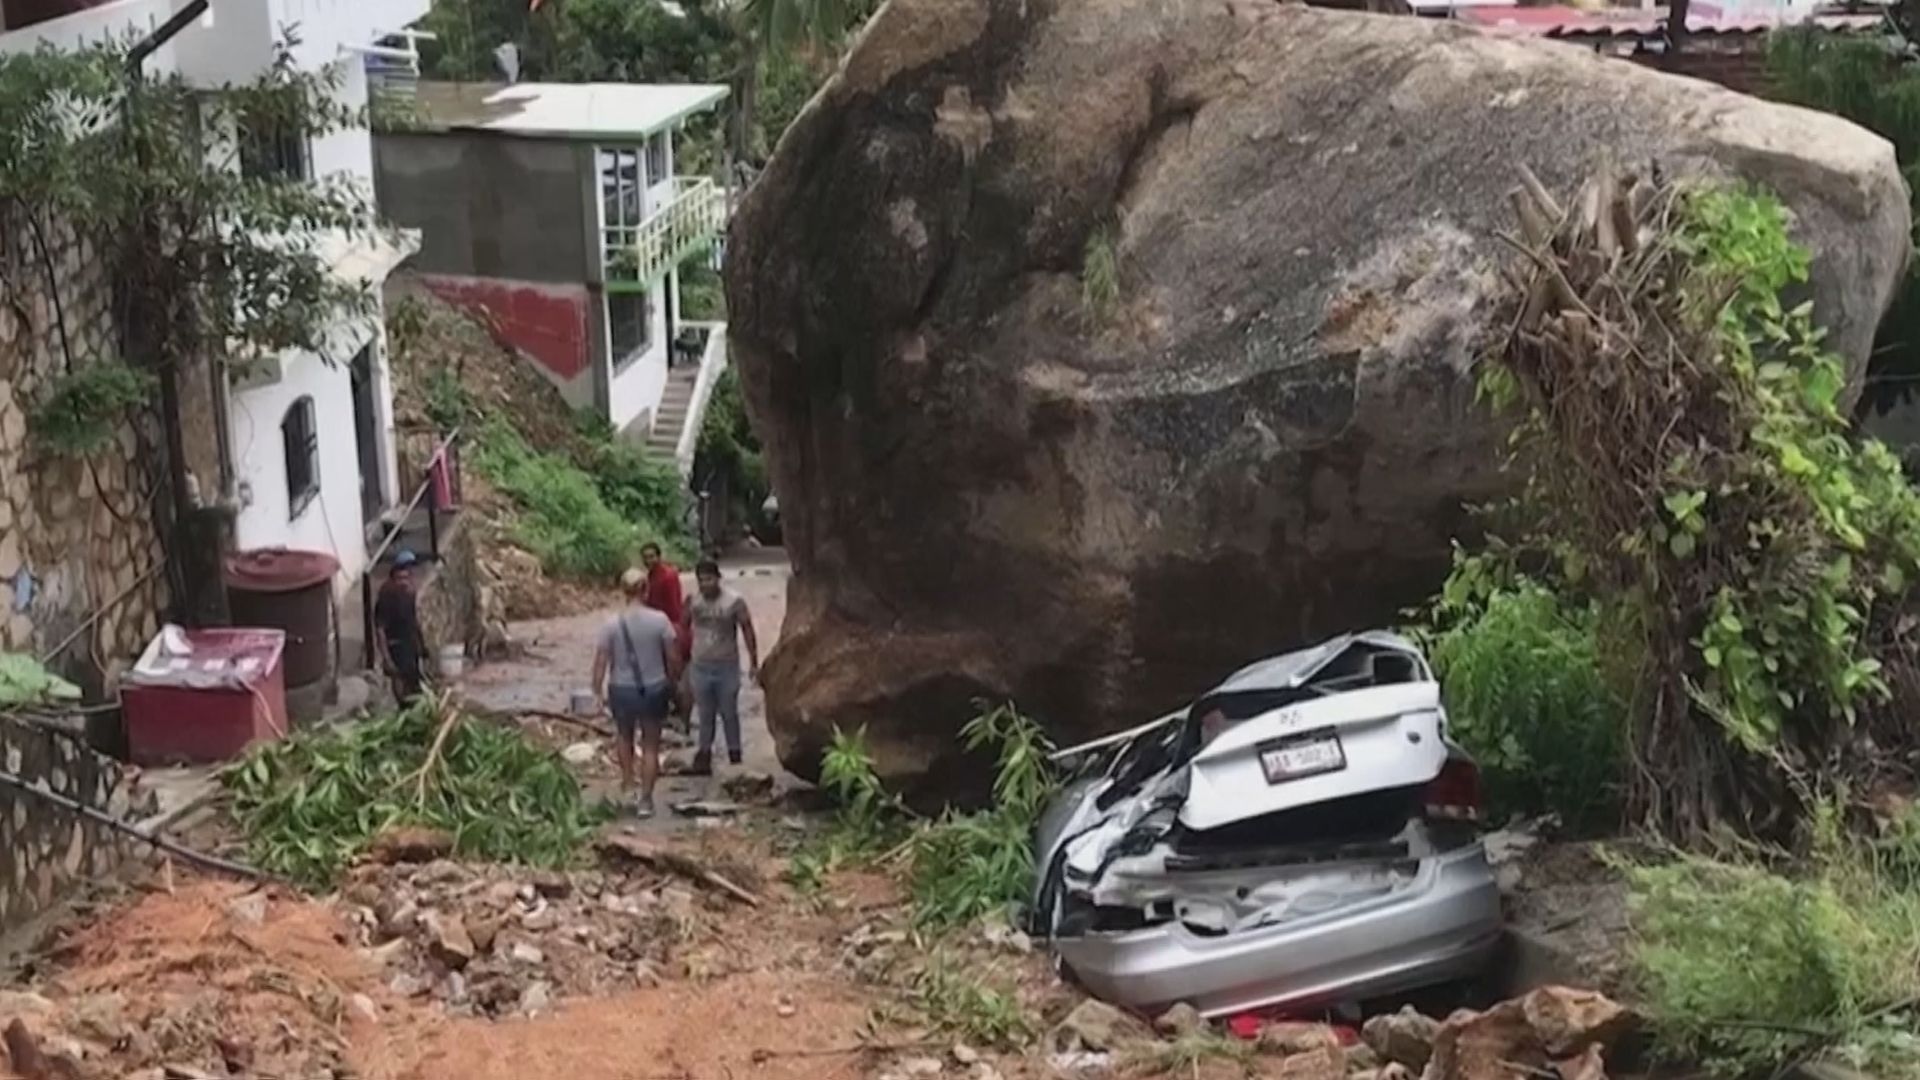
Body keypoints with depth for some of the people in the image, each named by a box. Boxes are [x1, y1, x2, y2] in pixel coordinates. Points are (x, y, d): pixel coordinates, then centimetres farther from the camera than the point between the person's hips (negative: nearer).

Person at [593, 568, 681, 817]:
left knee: (624, 735, 30)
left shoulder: (612, 624, -12)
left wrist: (599, 691, 3)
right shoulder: (659, 620, -12)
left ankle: (627, 784, 32)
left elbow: (601, 662, -9)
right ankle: (645, 799, 14)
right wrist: (673, 680, 11)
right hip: (654, 689, -1)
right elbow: (673, 657, -7)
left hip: (622, 690, 1)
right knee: (650, 746, 13)